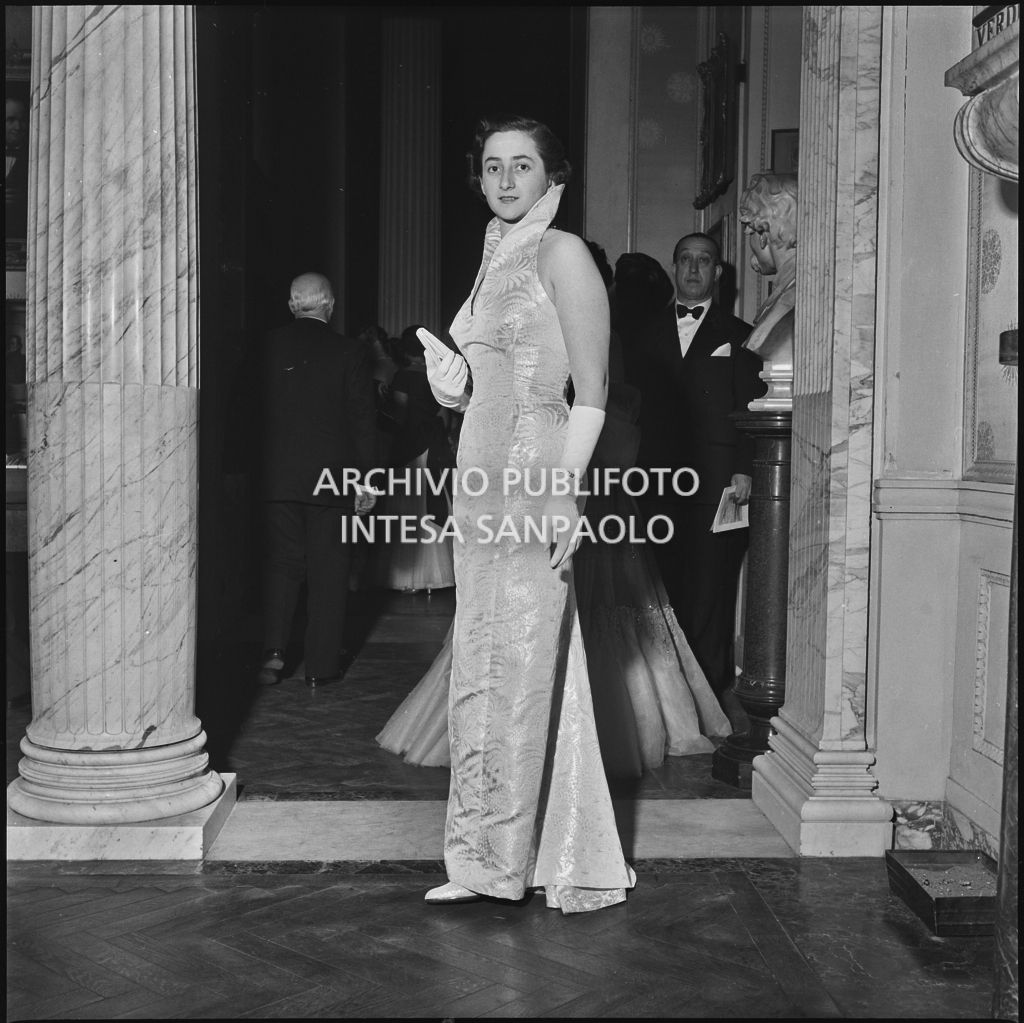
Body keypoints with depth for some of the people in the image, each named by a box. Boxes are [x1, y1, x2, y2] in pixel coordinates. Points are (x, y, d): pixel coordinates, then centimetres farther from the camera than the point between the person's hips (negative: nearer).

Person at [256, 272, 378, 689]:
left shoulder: (268, 347, 1)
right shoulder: (347, 353, -4)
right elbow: (361, 421, -3)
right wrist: (365, 480, 3)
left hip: (277, 478, 2)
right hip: (330, 479, -2)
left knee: (280, 564, 13)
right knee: (327, 571, 6)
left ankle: (273, 650, 1)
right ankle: (320, 665, 9)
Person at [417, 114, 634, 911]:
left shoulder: (562, 253, -6)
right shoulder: (496, 257, 18)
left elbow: (591, 392, -12)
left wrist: (565, 493, -19)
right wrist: (455, 383, 6)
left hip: (535, 482, -8)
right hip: (484, 480, 8)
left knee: (522, 667, -1)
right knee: (486, 667, 11)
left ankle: (502, 856, 11)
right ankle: (494, 856, 22)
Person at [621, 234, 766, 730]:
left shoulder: (738, 335, 12)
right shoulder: (641, 331, 17)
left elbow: (750, 409, 6)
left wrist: (743, 470, -6)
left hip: (717, 483, -1)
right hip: (660, 482, 2)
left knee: (711, 590, -3)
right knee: (669, 587, 0)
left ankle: (717, 689, 6)